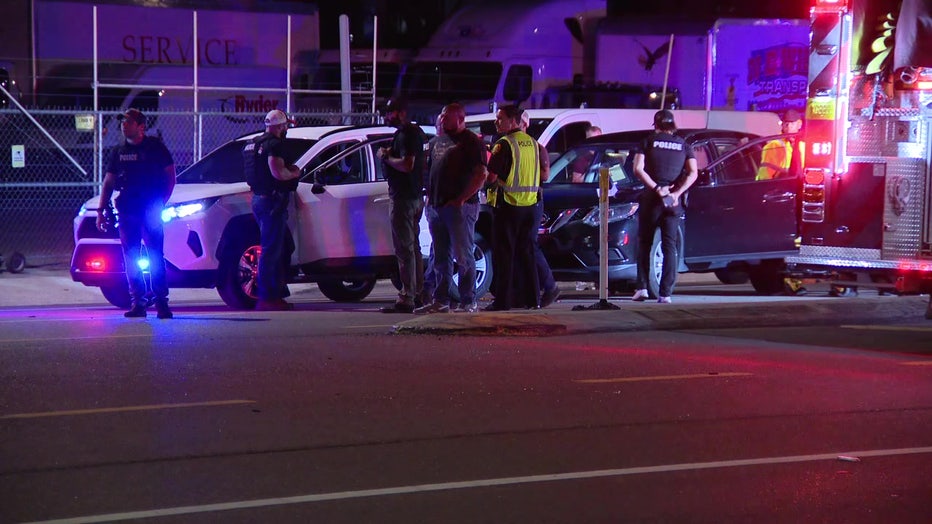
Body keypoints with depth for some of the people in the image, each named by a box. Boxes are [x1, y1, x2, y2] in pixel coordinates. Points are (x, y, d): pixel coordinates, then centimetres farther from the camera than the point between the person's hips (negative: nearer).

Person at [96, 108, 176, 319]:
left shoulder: (155, 147, 2)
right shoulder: (119, 152, 14)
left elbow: (170, 177, 2)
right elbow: (108, 182, 16)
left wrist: (161, 203, -7)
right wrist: (101, 210, 8)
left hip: (150, 211, -4)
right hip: (127, 212, 4)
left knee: (156, 257, -7)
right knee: (130, 258, 3)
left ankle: (161, 302, -5)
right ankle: (138, 303, 7)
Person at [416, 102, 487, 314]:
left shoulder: (471, 142, -6)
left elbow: (481, 174, -13)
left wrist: (461, 199, -18)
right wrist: (429, 198, 13)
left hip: (459, 207, -8)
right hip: (436, 207, 8)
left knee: (463, 257, -6)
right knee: (441, 258, 10)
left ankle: (469, 302, -2)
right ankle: (440, 301, 15)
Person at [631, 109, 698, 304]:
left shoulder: (648, 142, 5)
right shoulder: (683, 145, 10)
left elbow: (638, 169, -9)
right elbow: (693, 173, -3)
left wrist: (656, 188, -12)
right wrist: (676, 193, -9)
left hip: (651, 198, -2)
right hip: (673, 201, 2)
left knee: (644, 243, 11)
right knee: (669, 246, 3)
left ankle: (642, 288, 4)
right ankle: (665, 293, -4)